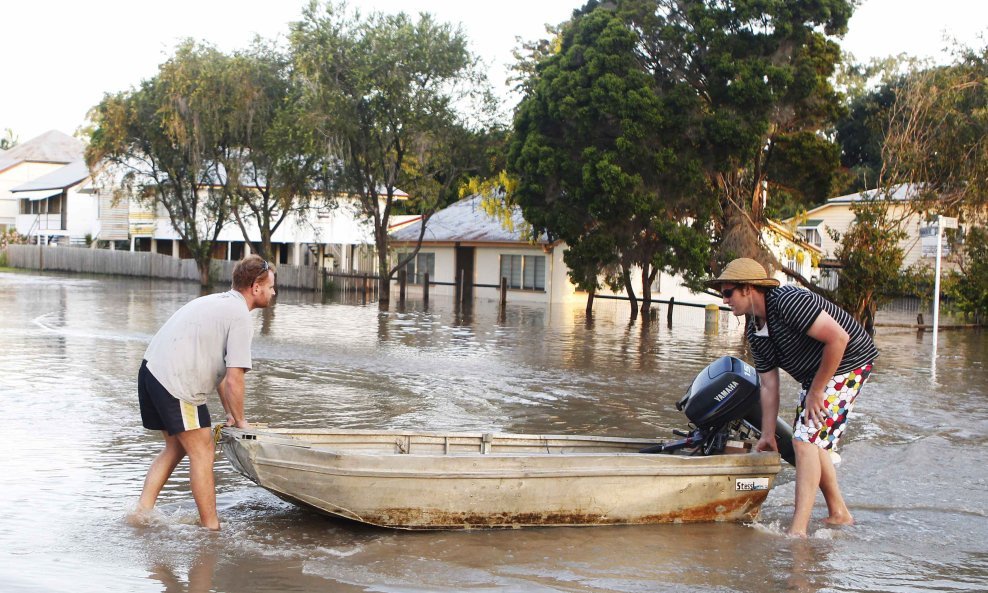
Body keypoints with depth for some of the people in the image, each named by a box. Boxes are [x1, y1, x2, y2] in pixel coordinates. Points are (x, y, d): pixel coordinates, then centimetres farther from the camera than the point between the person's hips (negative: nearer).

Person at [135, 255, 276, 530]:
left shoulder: (219, 301, 21)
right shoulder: (240, 316, -10)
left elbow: (219, 367, 22)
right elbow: (233, 380, -14)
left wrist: (229, 413, 21)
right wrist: (240, 420, 0)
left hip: (151, 370, 10)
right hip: (175, 383, -10)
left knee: (176, 448, 21)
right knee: (202, 453, -1)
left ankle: (143, 510, 20)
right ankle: (211, 528, 3)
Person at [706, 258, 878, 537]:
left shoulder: (788, 301, -26)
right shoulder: (754, 331, 2)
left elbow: (839, 338, -30)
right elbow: (769, 386, 6)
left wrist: (816, 391, -23)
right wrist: (768, 435, 5)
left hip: (848, 364, -10)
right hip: (816, 374, 10)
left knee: (806, 439, -17)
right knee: (810, 441, 14)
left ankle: (798, 531, -19)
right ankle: (839, 514, 27)